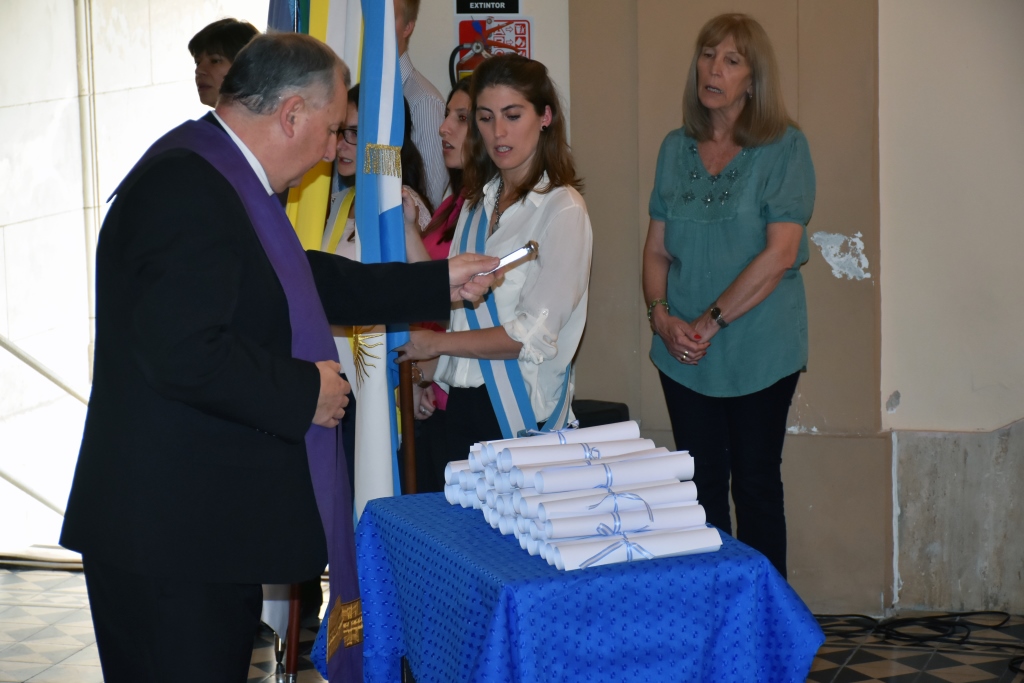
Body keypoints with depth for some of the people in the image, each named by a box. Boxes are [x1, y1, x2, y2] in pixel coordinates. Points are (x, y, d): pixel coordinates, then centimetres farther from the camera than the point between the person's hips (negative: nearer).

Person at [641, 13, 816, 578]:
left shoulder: (784, 147, -6)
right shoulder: (676, 149, 9)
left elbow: (779, 253, -14)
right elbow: (657, 248, 11)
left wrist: (709, 322, -14)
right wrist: (662, 316, -6)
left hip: (758, 353, -4)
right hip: (684, 357, 4)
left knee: (756, 485, 4)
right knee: (702, 486, 10)